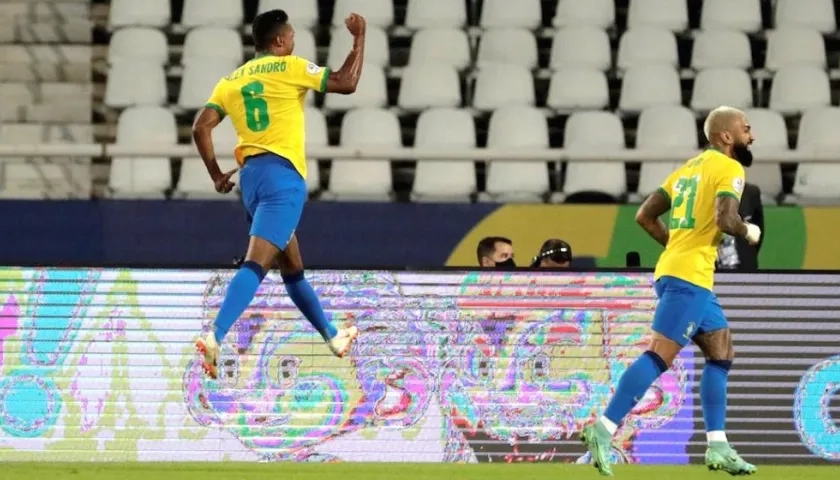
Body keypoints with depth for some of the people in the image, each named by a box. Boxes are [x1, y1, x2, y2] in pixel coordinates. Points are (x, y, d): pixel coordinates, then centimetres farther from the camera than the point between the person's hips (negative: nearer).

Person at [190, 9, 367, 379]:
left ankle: (333, 337, 35)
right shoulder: (289, 68, -2)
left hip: (251, 176, 7)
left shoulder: (231, 81, 13)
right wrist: (359, 37, 10)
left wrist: (216, 175, 12)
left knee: (292, 266, 20)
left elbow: (201, 127, 4)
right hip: (282, 175, -7)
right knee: (256, 263, -19)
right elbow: (346, 83, -3)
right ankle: (214, 338, -35)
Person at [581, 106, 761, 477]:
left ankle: (717, 448, 12)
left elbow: (645, 216, 19)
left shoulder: (690, 167, 20)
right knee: (660, 355, -13)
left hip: (675, 270, 10)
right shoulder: (729, 168, -5)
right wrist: (749, 232, -1)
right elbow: (725, 220, -21)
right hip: (689, 276, -10)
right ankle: (604, 429, -19)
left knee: (721, 352, 14)